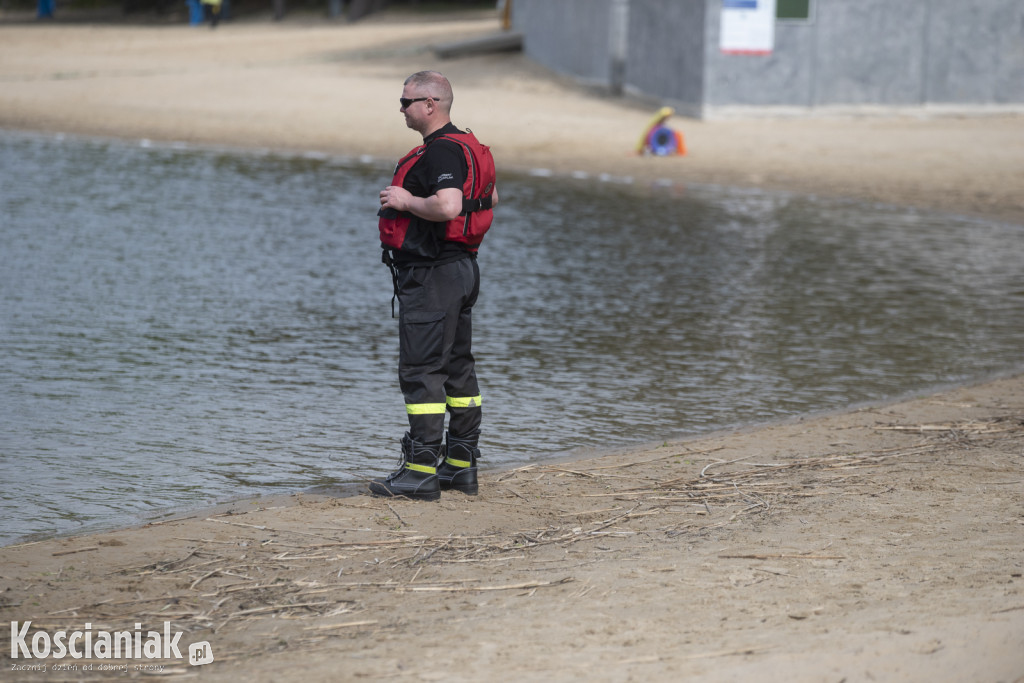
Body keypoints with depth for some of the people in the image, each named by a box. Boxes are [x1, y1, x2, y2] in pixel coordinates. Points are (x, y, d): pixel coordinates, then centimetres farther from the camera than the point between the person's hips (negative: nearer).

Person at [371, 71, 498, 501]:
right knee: (457, 368, 13)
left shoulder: (441, 152, -18)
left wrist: (407, 201, -18)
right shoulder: (467, 146, 15)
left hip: (431, 274, -11)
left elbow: (447, 206, -33)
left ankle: (421, 472, -9)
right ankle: (461, 466, 18)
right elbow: (490, 198, 29)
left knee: (421, 371, -9)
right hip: (460, 268, 11)